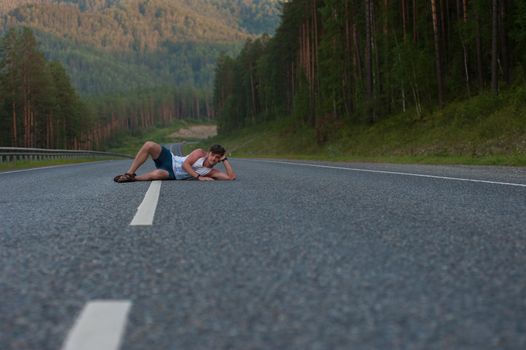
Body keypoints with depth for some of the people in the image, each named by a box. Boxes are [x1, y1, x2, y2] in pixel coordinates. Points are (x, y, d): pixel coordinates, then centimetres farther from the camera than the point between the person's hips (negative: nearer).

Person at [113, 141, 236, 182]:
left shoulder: (212, 172, -6)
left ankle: (133, 178, -14)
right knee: (149, 145, -29)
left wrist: (225, 160, -16)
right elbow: (185, 164, -14)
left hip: (172, 174, -1)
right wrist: (199, 177, -23)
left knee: (157, 174, -41)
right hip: (169, 159, 1)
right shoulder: (200, 153, -8)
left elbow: (231, 177, -16)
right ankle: (129, 173, -15)